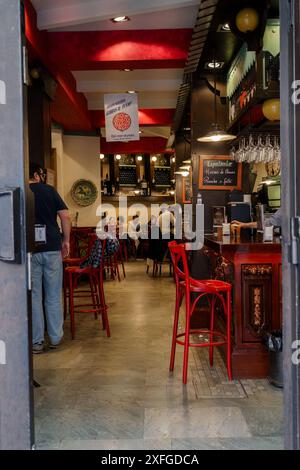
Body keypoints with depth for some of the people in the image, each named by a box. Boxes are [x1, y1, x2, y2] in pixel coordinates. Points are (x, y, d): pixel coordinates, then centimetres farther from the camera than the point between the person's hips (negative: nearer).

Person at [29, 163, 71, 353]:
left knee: (33, 296, 6)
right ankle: (56, 337, 18)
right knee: (54, 296, 9)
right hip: (52, 248, 0)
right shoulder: (49, 190, 2)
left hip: (29, 250, 0)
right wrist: (66, 240, 6)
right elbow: (65, 216, -3)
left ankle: (36, 341, 11)